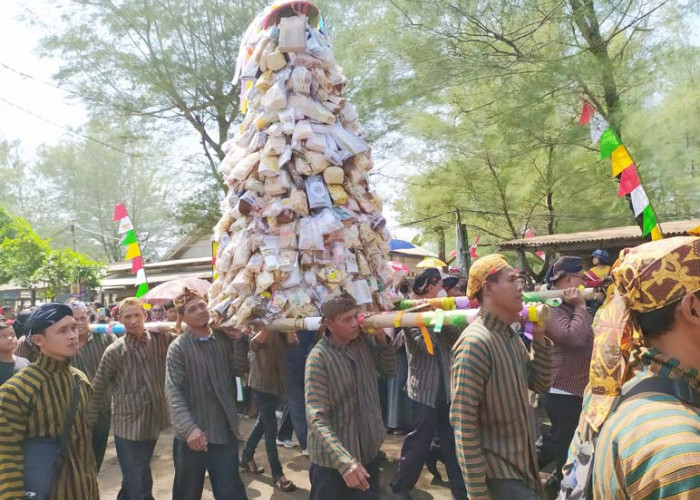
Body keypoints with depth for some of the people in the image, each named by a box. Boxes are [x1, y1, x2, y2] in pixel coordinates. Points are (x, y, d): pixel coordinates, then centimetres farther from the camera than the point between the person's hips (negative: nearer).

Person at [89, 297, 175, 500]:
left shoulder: (161, 339, -3)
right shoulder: (114, 351, -9)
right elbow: (97, 389, -3)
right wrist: (90, 422, -1)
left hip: (153, 422, 3)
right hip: (129, 426, -3)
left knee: (133, 482, 23)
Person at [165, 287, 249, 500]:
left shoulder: (223, 338, 5)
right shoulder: (178, 347, -8)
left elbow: (239, 369, -2)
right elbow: (173, 392, -16)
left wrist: (239, 340, -14)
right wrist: (189, 428, -25)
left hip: (225, 430, 3)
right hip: (192, 434, -3)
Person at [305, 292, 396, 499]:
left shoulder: (364, 339, -4)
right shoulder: (319, 358, -22)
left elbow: (389, 369, 10)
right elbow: (317, 419, -27)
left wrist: (382, 338, -10)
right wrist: (345, 462, -38)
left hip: (368, 451, 6)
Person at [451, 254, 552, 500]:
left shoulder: (511, 335, 5)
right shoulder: (475, 342, -24)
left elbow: (540, 384, 10)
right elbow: (463, 423, -23)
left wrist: (539, 337, -1)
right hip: (496, 472, -9)